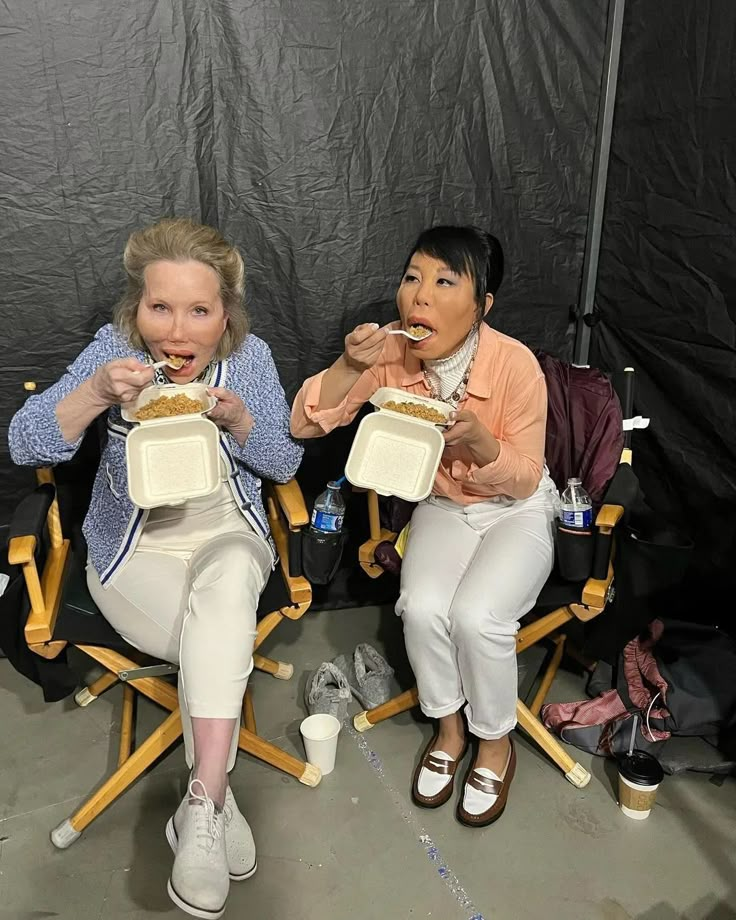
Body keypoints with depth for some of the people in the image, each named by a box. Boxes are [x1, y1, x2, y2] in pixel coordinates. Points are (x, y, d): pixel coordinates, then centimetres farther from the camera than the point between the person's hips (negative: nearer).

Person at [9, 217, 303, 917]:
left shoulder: (250, 356, -4)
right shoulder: (114, 349, -8)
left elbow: (285, 464, 0)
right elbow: (25, 444, -12)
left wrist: (238, 419, -20)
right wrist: (97, 393, -30)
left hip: (229, 534, 1)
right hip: (136, 549, 0)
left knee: (227, 576, -34)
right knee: (224, 642, -25)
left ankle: (200, 806, -27)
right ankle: (215, 801, -1)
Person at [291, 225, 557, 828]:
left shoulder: (515, 364, -25)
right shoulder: (391, 354, -17)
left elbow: (525, 480, -16)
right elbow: (304, 423, -15)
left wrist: (477, 438, -36)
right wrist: (351, 365, -31)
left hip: (516, 512, -2)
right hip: (442, 507, 3)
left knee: (475, 615, -26)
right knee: (423, 607, -23)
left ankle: (496, 743, 5)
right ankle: (448, 729, 7)